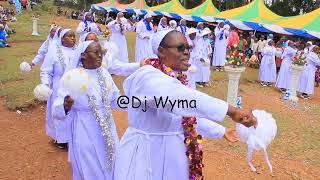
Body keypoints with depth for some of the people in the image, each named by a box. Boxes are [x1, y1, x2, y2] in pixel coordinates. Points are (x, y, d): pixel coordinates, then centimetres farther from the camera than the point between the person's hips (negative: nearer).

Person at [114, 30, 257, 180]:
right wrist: (230, 110, -45)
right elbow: (178, 97, -42)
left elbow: (190, 117, 13)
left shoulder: (176, 80, 4)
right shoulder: (148, 76, -24)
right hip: (148, 156, -8)